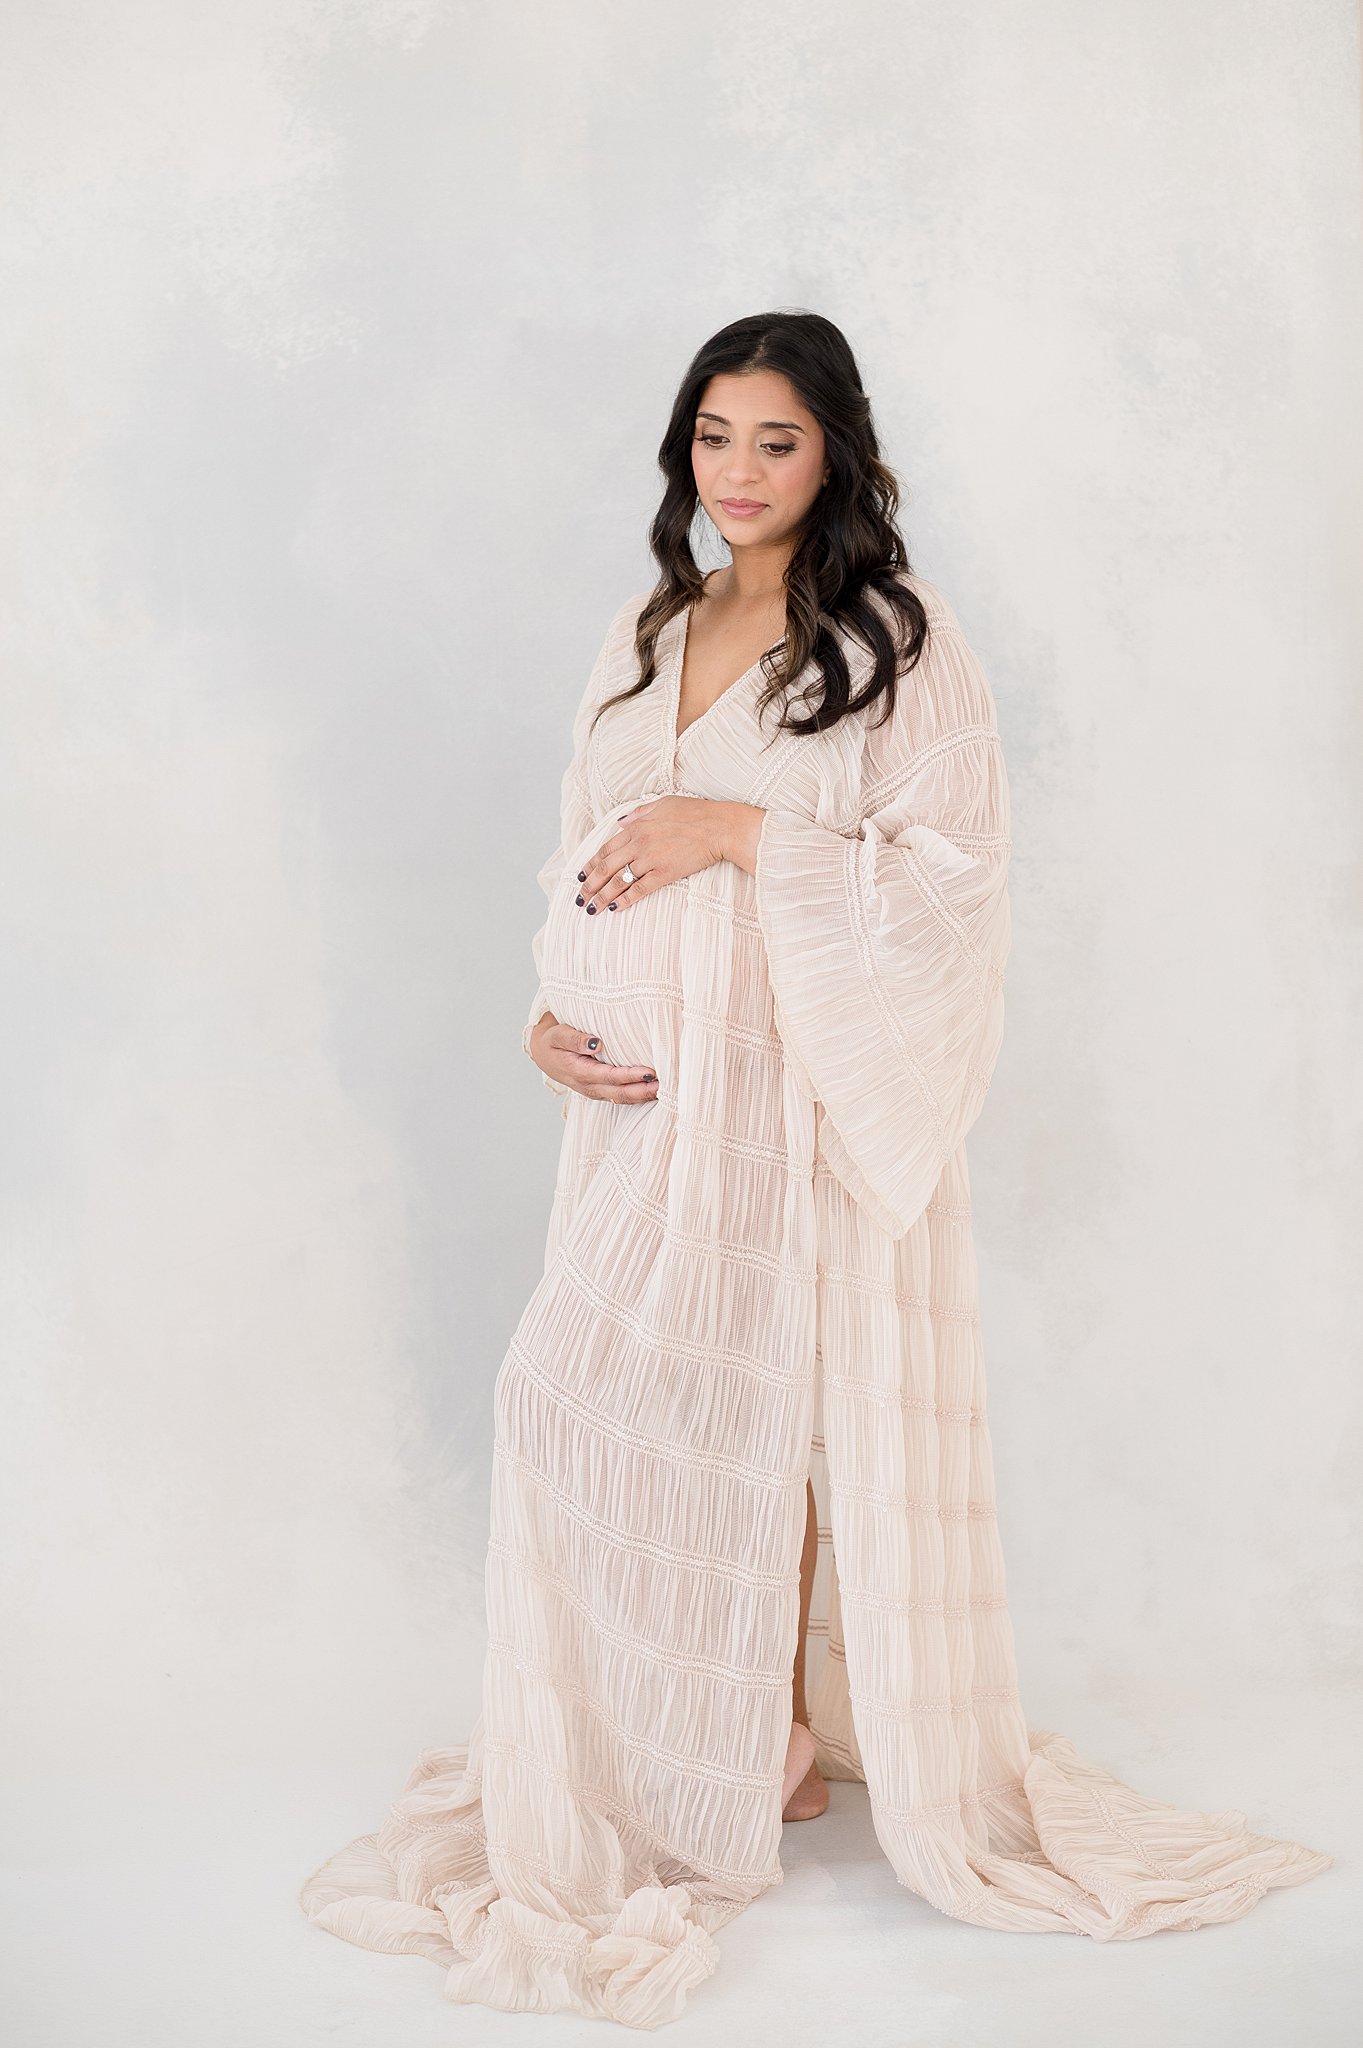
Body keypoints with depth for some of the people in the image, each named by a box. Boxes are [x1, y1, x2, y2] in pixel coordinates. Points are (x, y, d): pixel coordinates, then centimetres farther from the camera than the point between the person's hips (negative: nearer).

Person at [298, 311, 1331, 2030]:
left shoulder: (897, 639, -4)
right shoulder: (647, 636, 13)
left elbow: (955, 867, -11)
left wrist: (744, 831, -17)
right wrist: (553, 1011, 0)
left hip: (805, 1094, -5)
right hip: (648, 1092, 5)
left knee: (775, 1406, 0)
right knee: (598, 1406, 6)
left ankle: (773, 1739, 21)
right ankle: (636, 1753, 26)